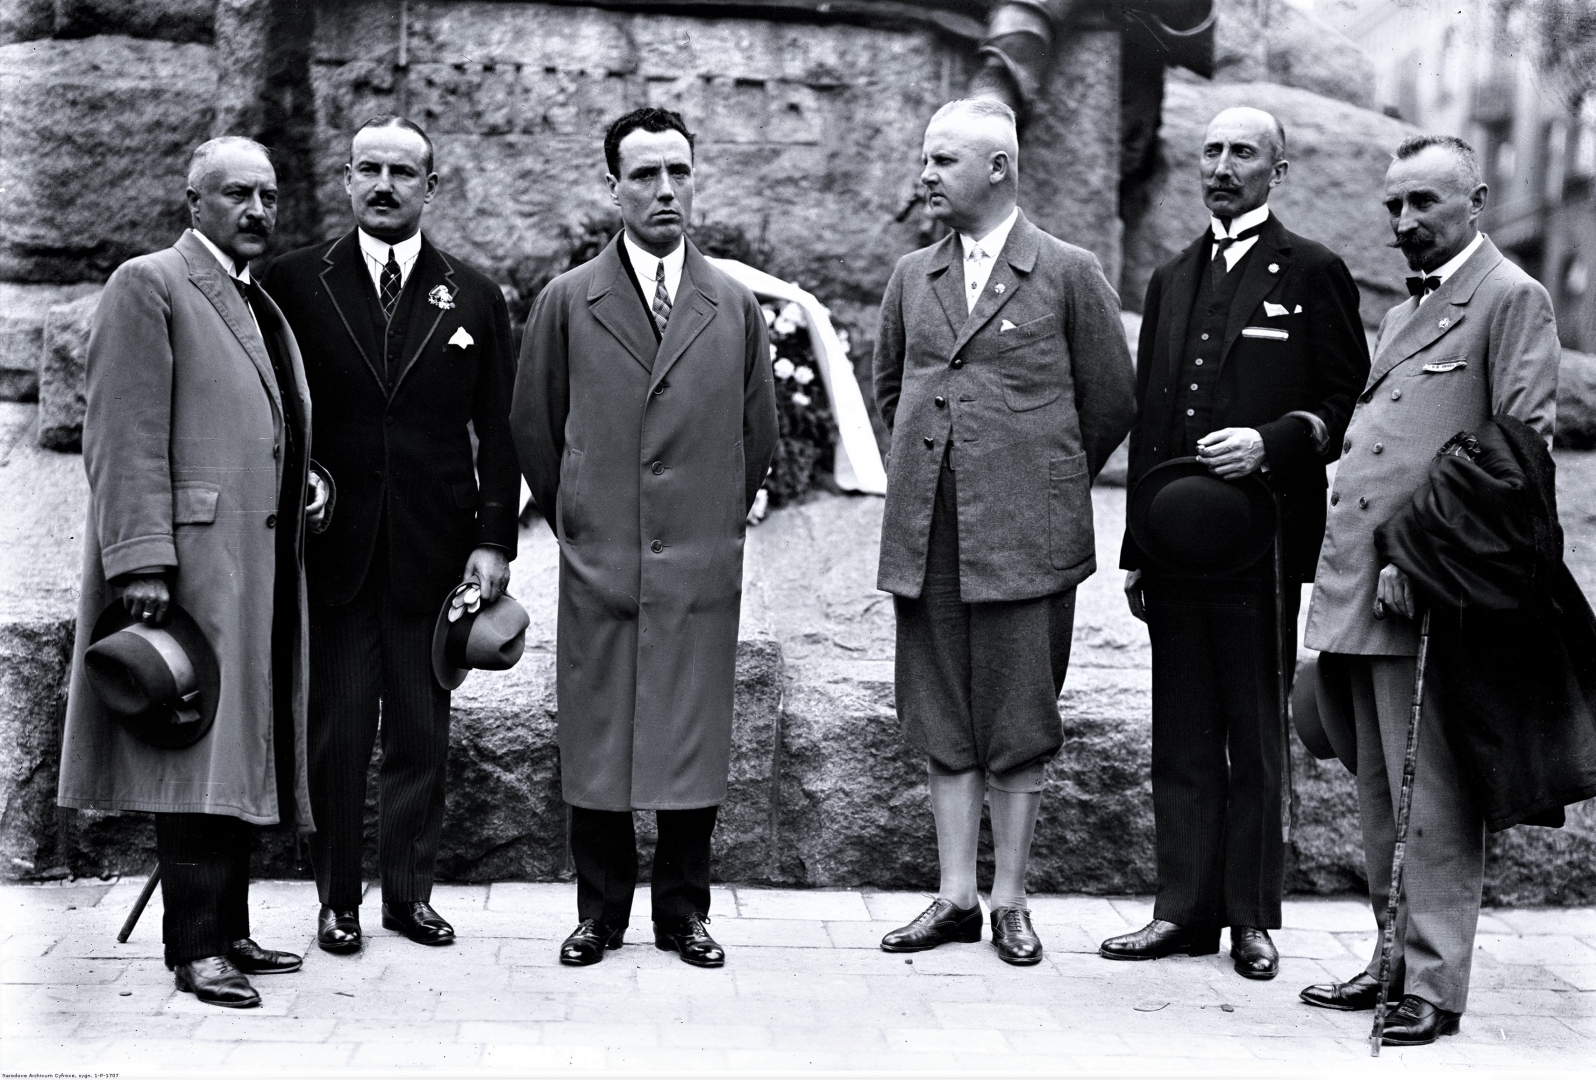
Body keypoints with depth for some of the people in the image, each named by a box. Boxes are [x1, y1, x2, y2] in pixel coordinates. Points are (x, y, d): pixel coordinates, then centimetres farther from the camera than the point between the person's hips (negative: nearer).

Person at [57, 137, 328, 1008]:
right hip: (191, 562, -8)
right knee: (198, 755, -8)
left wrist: (306, 486, 10)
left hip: (261, 565, 8)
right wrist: (141, 562, -19)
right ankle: (195, 947, -4)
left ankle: (227, 932, 15)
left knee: (237, 756, 9)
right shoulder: (148, 287, -4)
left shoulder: (262, 306, 21)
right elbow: (125, 441, -12)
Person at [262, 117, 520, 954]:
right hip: (332, 549, -1)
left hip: (434, 553, 1)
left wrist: (494, 540, -2)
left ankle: (410, 891, 19)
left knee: (422, 732, 8)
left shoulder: (473, 297, 7)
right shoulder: (295, 282, 4)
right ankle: (337, 899, 15)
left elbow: (497, 433, 6)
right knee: (336, 732, 4)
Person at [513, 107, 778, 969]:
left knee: (694, 743, 4)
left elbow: (758, 436, 16)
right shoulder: (566, 302, 3)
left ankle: (684, 909, 16)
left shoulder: (736, 308, 7)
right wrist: (577, 522, 12)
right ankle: (600, 911, 16)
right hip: (597, 567, -1)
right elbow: (533, 431, 9)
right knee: (595, 741, 3)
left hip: (702, 568, 1)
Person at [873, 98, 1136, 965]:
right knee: (941, 721, 7)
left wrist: (1047, 481, 10)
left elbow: (1112, 403, 5)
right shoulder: (912, 276, 11)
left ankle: (1008, 901, 12)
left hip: (1024, 536, -4)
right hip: (926, 534, 4)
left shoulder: (1069, 275, -1)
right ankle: (955, 895, 15)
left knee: (1017, 726, 2)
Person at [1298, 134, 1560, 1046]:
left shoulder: (1512, 298, -4)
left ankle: (1434, 986, -1)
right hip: (1362, 594, 9)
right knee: (1381, 796, 14)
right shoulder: (1404, 312, 23)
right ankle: (1394, 958, 22)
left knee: (1434, 800, -5)